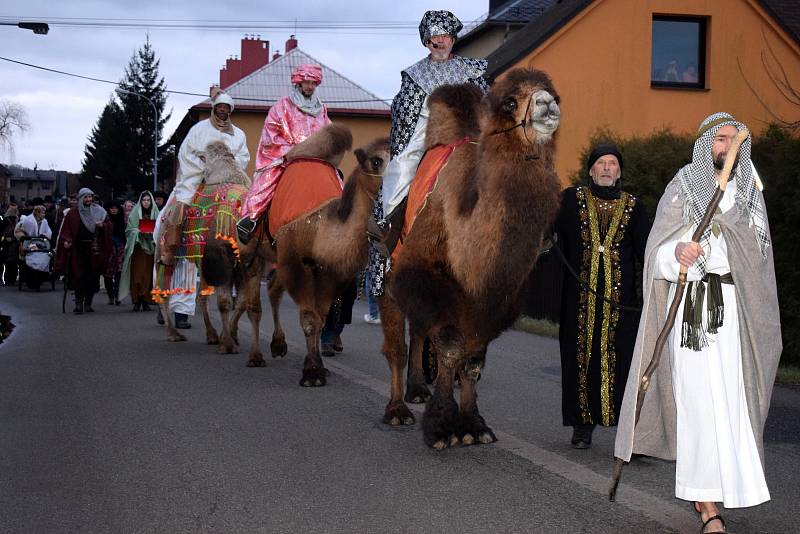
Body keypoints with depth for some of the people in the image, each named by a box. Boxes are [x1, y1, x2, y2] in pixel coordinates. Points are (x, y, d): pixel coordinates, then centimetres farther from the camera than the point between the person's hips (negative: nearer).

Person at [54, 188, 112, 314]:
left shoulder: (99, 212, 11)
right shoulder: (73, 214, 5)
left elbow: (109, 225, 12)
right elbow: (66, 230, 2)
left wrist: (102, 225, -8)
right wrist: (66, 240, -15)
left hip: (94, 249, 2)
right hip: (78, 250, -2)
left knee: (92, 277, 1)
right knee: (79, 277, -7)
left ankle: (88, 303, 10)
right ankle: (78, 304, -5)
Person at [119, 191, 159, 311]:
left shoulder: (156, 214, 9)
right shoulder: (134, 214, 4)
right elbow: (130, 230, 2)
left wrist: (152, 234, -9)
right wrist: (139, 232, -14)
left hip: (151, 247, 2)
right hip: (138, 247, -2)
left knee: (149, 274, -1)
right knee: (137, 273, -7)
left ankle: (146, 301, 4)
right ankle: (137, 302, -6)